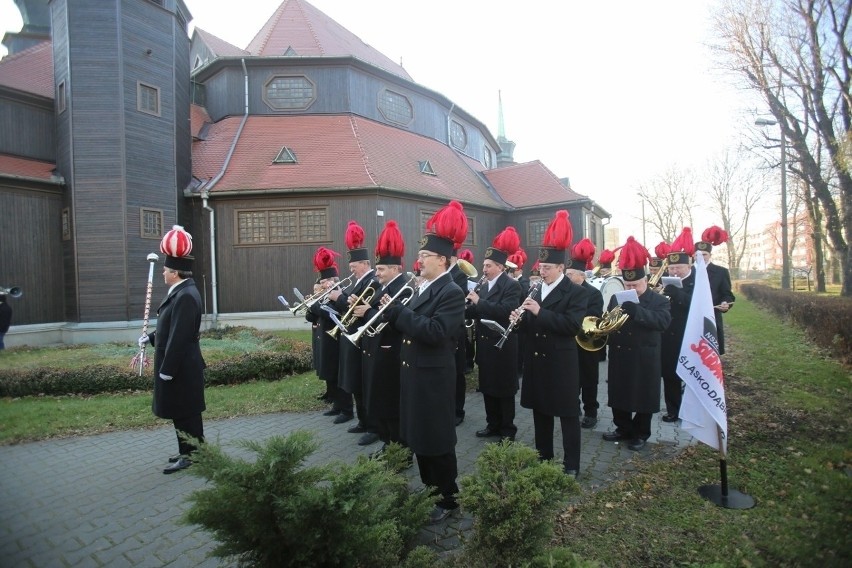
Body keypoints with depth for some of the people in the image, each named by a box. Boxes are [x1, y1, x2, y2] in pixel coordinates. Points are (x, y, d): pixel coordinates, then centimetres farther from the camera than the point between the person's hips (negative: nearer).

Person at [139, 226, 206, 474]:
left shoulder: (185, 296, -23)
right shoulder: (181, 292, 10)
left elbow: (180, 336, -24)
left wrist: (168, 369, -21)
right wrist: (152, 337, 23)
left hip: (180, 368, -10)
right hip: (178, 365, 10)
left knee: (185, 412, 2)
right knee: (182, 411, 18)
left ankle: (190, 455, 14)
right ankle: (189, 450, 30)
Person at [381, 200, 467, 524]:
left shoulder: (452, 293, -17)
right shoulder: (423, 288, 12)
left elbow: (434, 331, -28)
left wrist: (398, 311, -24)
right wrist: (393, 313, -3)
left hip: (433, 378, -9)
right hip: (413, 374, 9)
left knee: (438, 441, 4)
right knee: (418, 437, 19)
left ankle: (448, 500, 22)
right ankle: (430, 492, 36)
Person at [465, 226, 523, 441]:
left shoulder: (512, 286, -11)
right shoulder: (484, 286, 12)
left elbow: (505, 311, -25)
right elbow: (478, 313, 12)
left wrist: (479, 301, -24)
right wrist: (465, 308, -7)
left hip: (502, 345, -7)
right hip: (485, 345, 7)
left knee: (504, 389, 4)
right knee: (487, 387, 14)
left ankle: (508, 429, 18)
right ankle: (493, 424, 28)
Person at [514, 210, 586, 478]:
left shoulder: (575, 292, -9)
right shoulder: (536, 291, 11)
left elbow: (573, 325, -22)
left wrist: (539, 312, -26)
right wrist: (520, 319, -7)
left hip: (561, 363, -6)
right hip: (537, 361, 6)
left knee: (568, 412, 4)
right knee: (540, 410, 15)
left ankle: (571, 463, 15)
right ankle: (543, 454, 30)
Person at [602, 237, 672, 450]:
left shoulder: (658, 301, -4)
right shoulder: (617, 298, 8)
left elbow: (663, 321, -22)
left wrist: (637, 311, -35)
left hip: (644, 359, -4)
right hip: (620, 357, 4)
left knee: (644, 397, 6)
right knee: (619, 395, 12)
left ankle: (641, 434, 22)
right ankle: (623, 429, 29)